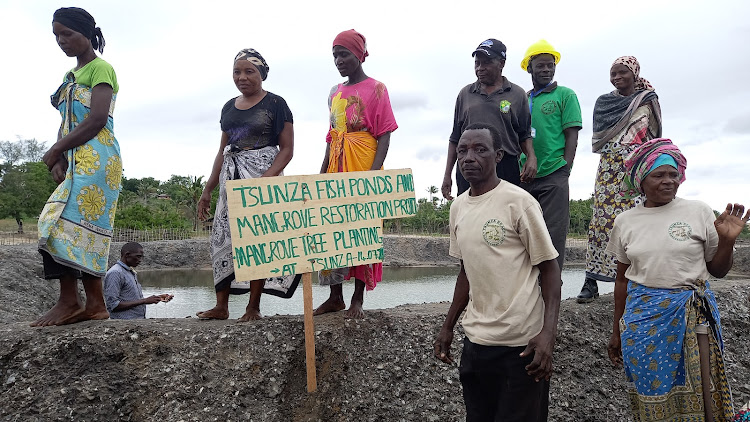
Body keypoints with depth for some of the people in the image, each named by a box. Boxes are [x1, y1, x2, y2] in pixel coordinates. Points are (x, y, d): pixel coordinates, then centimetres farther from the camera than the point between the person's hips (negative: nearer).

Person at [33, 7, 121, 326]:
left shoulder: (100, 68, -2)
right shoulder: (71, 76, 24)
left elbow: (97, 120, -14)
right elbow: (66, 124, 19)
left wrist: (54, 151, -9)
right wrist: (58, 160, 2)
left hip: (95, 158, -9)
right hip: (74, 160, 9)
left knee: (67, 223, -14)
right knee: (83, 228, 3)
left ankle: (69, 301, -10)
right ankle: (95, 304, 3)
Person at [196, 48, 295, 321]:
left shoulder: (275, 104, -2)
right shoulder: (229, 107, 15)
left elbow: (287, 149, -7)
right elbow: (223, 151, 18)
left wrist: (265, 179, -21)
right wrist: (207, 190, 14)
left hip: (262, 178, -6)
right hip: (231, 180, 6)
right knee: (223, 237, 1)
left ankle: (254, 307, 2)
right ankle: (221, 306, 7)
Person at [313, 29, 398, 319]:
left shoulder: (376, 89, -2)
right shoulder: (335, 93, 16)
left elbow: (384, 136, -7)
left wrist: (373, 174, -18)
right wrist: (322, 173, 13)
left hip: (364, 169, -6)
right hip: (336, 169, 6)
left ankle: (358, 300, 5)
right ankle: (335, 297, 16)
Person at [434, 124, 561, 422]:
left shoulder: (519, 202, -12)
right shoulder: (458, 207, 7)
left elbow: (549, 268, -9)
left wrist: (548, 333, -19)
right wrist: (448, 326, 15)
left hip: (521, 343, -6)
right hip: (475, 341, 6)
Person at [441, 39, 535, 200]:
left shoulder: (517, 94, 10)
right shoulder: (465, 94, 16)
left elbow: (524, 135, 11)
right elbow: (455, 139, 17)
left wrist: (531, 157, -10)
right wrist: (447, 175, 12)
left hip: (506, 168, -1)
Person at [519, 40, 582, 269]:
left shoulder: (565, 95, 5)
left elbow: (572, 136, -1)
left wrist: (565, 171, -11)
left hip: (553, 176, -4)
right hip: (524, 178, 4)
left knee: (553, 234, -4)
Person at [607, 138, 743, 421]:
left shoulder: (699, 212, -1)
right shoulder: (625, 221, 2)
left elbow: (718, 270, 6)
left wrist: (727, 240, -12)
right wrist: (617, 332, 13)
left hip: (692, 316, -1)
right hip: (642, 319, 1)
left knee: (696, 395, 7)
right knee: (651, 394, 9)